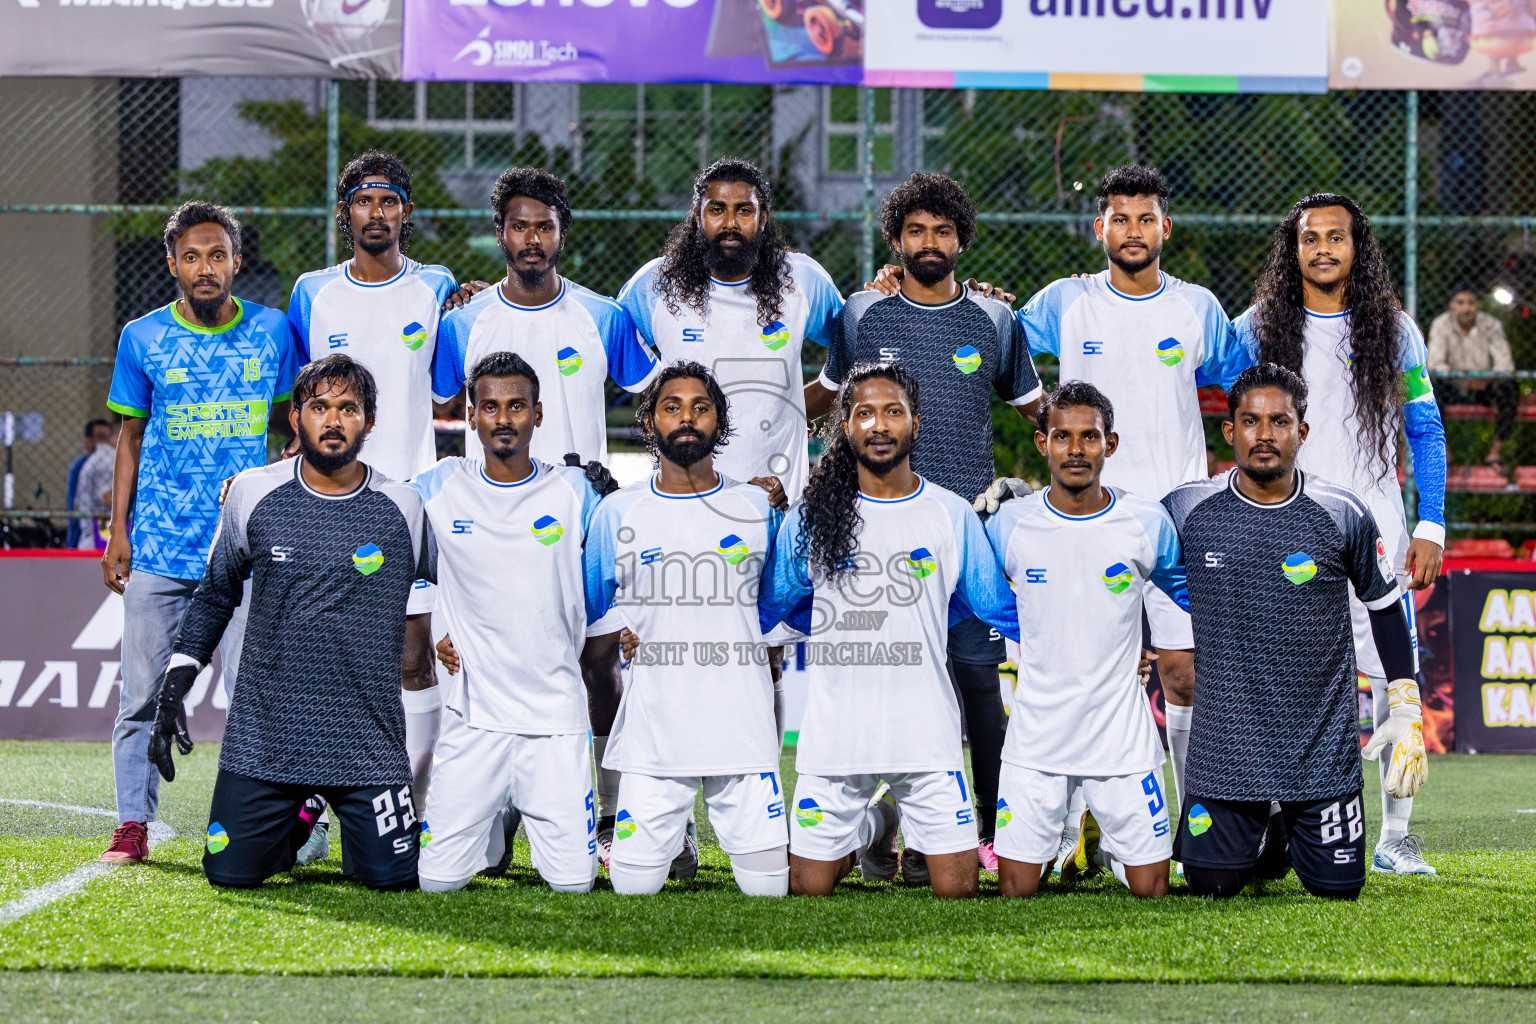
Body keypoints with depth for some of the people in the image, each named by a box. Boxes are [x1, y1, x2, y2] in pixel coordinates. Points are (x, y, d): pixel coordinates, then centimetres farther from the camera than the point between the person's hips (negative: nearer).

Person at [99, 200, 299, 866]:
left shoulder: (273, 332, 4)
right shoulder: (142, 339, 4)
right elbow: (131, 438, 10)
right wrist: (118, 531, 5)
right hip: (159, 547, 0)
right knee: (145, 692, 1)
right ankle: (133, 825, 8)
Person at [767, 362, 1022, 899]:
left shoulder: (952, 516, 4)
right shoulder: (811, 518, 3)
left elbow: (1002, 608, 13)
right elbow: (768, 606, 15)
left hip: (926, 733, 0)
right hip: (835, 730, 0)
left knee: (955, 888, -5)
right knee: (810, 887, 3)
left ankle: (920, 838, 30)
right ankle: (873, 827, 34)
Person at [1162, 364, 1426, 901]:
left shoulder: (1343, 515, -5)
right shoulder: (1187, 510, -6)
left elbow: (1384, 604, 8)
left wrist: (1406, 710, 5)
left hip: (1322, 746, 0)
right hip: (1224, 743, 0)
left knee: (1337, 885, 2)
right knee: (1212, 883, 0)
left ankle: (1295, 828, 36)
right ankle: (1266, 835, 33)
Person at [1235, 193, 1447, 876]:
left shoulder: (1394, 330, 8)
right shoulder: (1258, 328, 6)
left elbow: (1425, 431, 11)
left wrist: (1431, 526, 4)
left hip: (1375, 532, 0)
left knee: (1395, 682, -6)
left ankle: (1395, 837, 2)